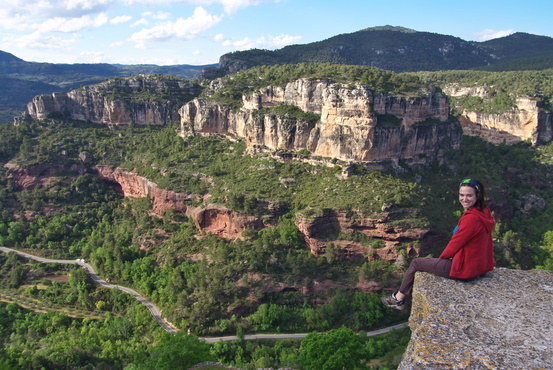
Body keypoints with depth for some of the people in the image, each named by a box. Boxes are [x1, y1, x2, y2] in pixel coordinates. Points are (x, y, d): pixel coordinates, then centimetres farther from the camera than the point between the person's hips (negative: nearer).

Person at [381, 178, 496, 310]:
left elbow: (456, 243, -20)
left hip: (464, 268, -9)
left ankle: (398, 298, 26)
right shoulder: (483, 212, 1)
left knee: (416, 263, 8)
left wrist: (443, 256, -1)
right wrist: (445, 255, 9)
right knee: (429, 260, 28)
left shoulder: (472, 218, -28)